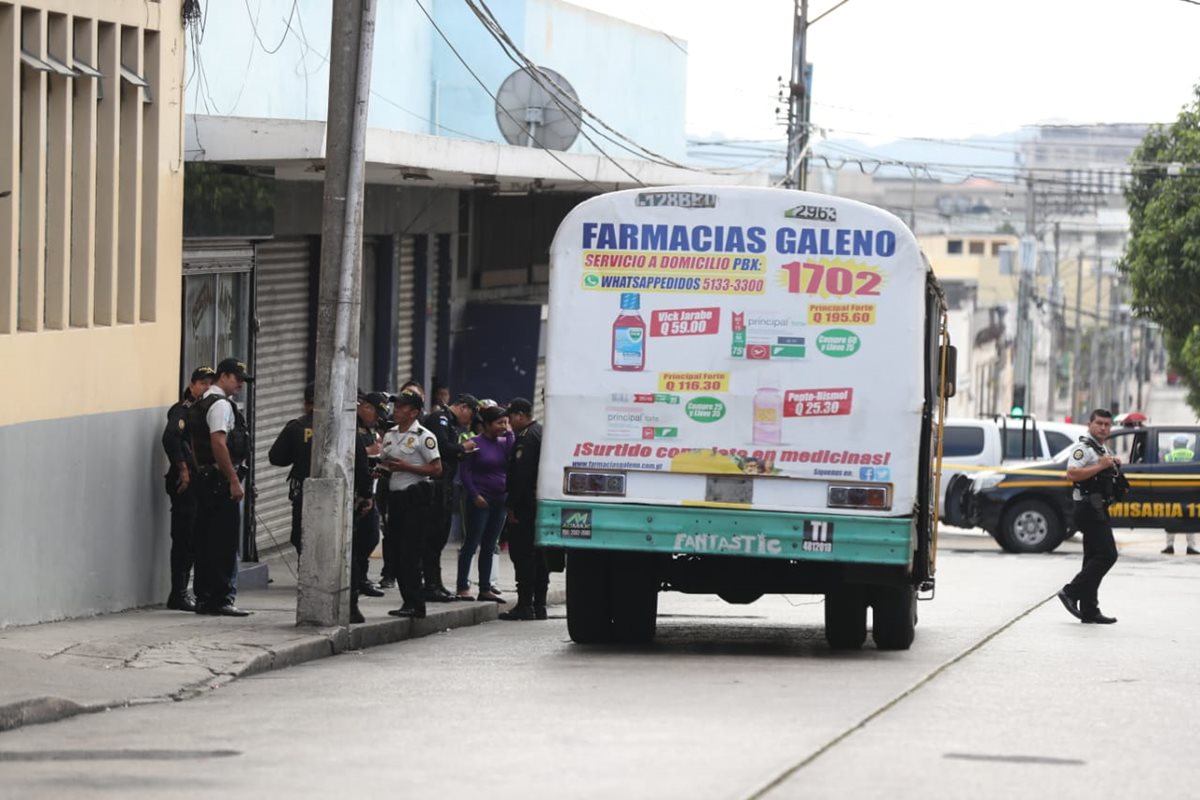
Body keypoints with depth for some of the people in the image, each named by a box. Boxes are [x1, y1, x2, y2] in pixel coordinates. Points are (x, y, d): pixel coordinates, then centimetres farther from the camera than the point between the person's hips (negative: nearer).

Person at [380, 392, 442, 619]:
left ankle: (415, 604, -10)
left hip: (416, 497, -8)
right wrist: (383, 469, 2)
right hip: (395, 496, 8)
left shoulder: (423, 436, -7)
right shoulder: (389, 435, 15)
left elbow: (436, 469, -11)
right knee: (398, 553, 6)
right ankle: (408, 602, 12)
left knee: (410, 553, -12)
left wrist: (406, 466, -18)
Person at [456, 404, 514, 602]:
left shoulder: (503, 443, 10)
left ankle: (485, 588, 14)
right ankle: (463, 587, 1)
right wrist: (475, 495, -15)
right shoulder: (475, 444, -6)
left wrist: (509, 435, -6)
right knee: (471, 544, -3)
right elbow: (465, 471, -8)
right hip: (479, 500, -6)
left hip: (499, 500, 6)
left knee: (489, 547, 9)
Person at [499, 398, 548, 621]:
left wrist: (513, 506, -19)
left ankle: (525, 605, -10)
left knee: (522, 554, -8)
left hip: (527, 503, -10)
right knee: (538, 555, 12)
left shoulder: (527, 437, -15)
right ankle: (539, 604, 15)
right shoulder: (541, 432, 17)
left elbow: (521, 475, -21)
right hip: (542, 501, 10)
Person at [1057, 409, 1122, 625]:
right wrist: (1100, 466, -22)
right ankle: (1071, 592, -12)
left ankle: (1089, 610, 10)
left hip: (1099, 509, 10)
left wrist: (1114, 466, 14)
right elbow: (1072, 474, -24)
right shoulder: (1084, 448, -11)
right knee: (1107, 555, -15)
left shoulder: (1105, 451, 20)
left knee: (1094, 558, 9)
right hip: (1089, 507, -10)